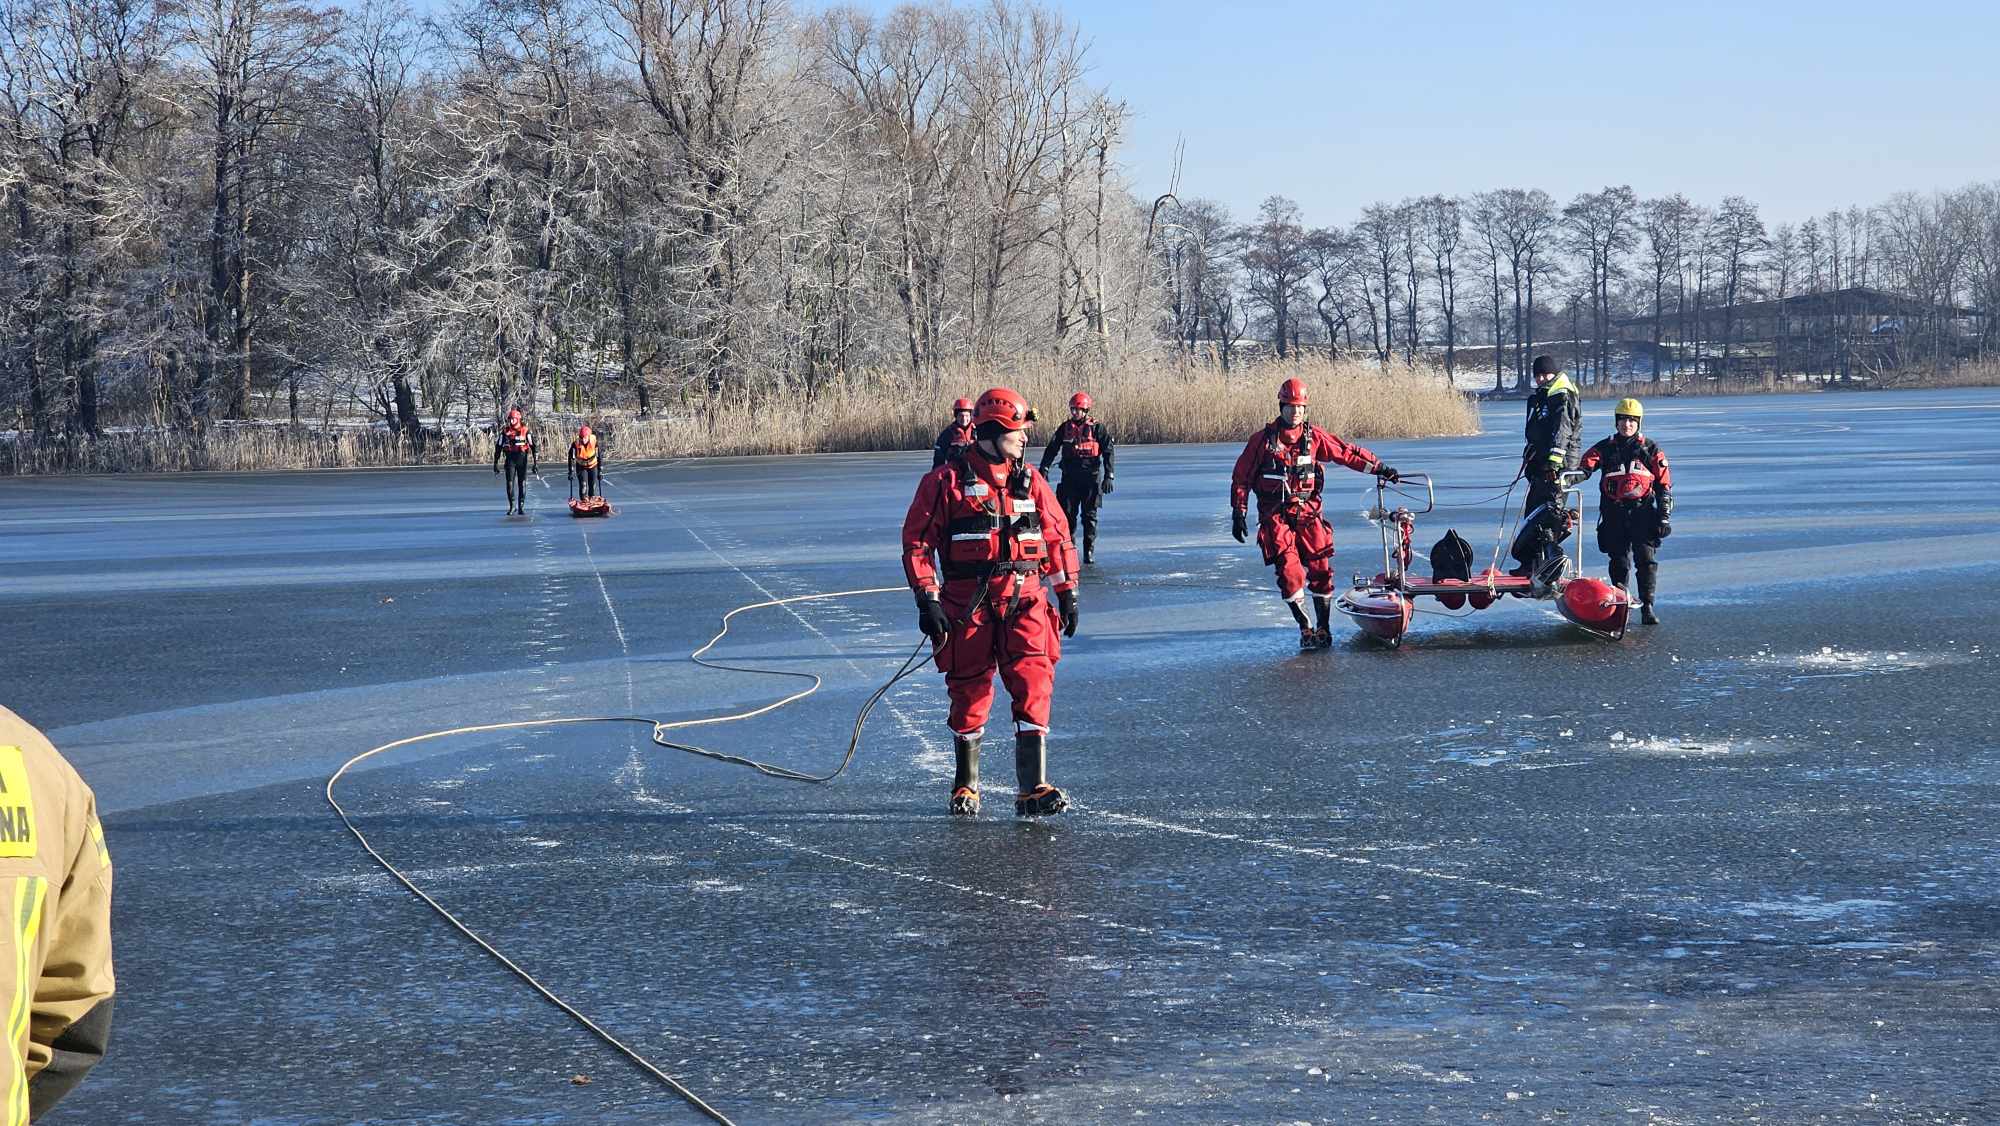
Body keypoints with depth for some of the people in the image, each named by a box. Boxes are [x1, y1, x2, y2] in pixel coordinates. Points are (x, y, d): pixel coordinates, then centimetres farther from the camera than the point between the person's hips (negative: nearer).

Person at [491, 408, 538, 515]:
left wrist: (536, 462, -4)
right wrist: (496, 463, 6)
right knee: (510, 483, -2)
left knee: (522, 483, 1)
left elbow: (532, 446, 0)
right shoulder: (505, 431, 4)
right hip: (510, 459, 1)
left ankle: (521, 507, 9)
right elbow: (498, 447, 9)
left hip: (522, 458, -1)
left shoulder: (525, 430, -2)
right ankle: (512, 506, 9)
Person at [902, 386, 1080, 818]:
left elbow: (1057, 537, 18)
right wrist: (927, 599, -8)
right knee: (970, 693, 5)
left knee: (1033, 685, -12)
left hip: (1024, 600, 2)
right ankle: (966, 785, 24)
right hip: (966, 603, -2)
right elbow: (917, 541, -1)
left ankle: (1033, 788, -12)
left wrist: (1067, 592, 16)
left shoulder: (1030, 481, 11)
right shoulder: (946, 481, -1)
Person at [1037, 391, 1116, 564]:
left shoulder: (1097, 428, -1)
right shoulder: (1065, 428, 7)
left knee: (1089, 516, 0)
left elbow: (1108, 452, -4)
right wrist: (1044, 469, -6)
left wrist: (1108, 476, -11)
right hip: (1069, 478, 3)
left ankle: (1089, 550, 6)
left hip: (1090, 478, -3)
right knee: (1068, 514, 1)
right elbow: (1051, 449, 6)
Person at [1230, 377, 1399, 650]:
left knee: (1320, 568, -6)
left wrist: (1379, 468, 6)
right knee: (1289, 570, -13)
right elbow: (1241, 476, 4)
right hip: (1275, 514, -2)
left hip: (1307, 511, 2)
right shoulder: (1263, 439, -1)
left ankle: (1323, 627, 5)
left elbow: (1347, 453, 10)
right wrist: (1238, 514, 1)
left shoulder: (1314, 437, 3)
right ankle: (1305, 628, -6)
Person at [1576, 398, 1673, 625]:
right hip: (1614, 514, 1)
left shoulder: (1650, 449, 7)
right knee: (1619, 561, 5)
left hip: (1642, 511, -1)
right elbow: (1585, 467, -4)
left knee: (1646, 559, -8)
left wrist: (1664, 516, 1)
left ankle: (1647, 606, -5)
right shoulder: (1605, 449, 9)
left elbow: (1664, 484, 7)